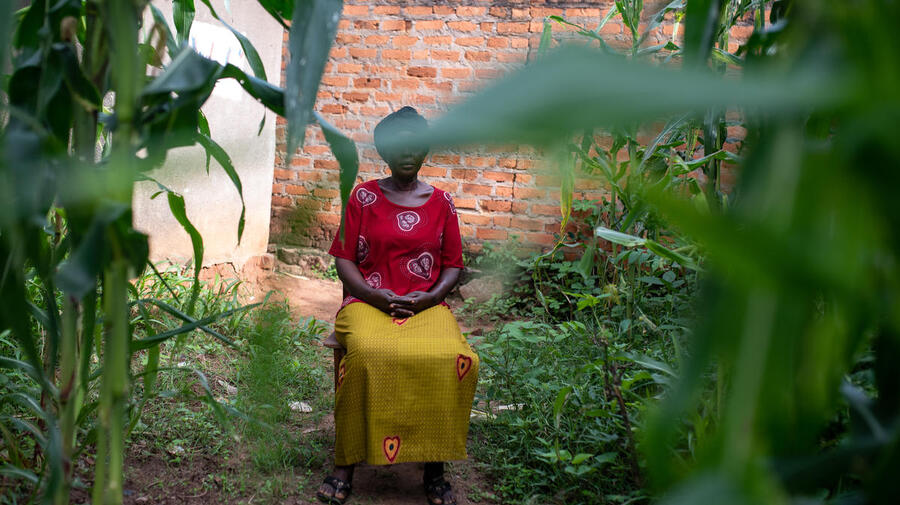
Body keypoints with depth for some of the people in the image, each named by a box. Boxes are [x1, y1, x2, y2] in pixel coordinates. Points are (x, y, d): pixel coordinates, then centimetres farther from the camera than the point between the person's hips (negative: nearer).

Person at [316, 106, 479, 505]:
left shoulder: (440, 202, 13)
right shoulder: (363, 198, 9)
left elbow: (453, 264, 13)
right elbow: (344, 259, 5)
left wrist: (431, 296, -7)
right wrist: (377, 296, -11)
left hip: (426, 305, 2)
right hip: (369, 301, -1)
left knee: (455, 360, -31)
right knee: (367, 354, -37)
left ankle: (434, 468, -17)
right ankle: (345, 465, -24)